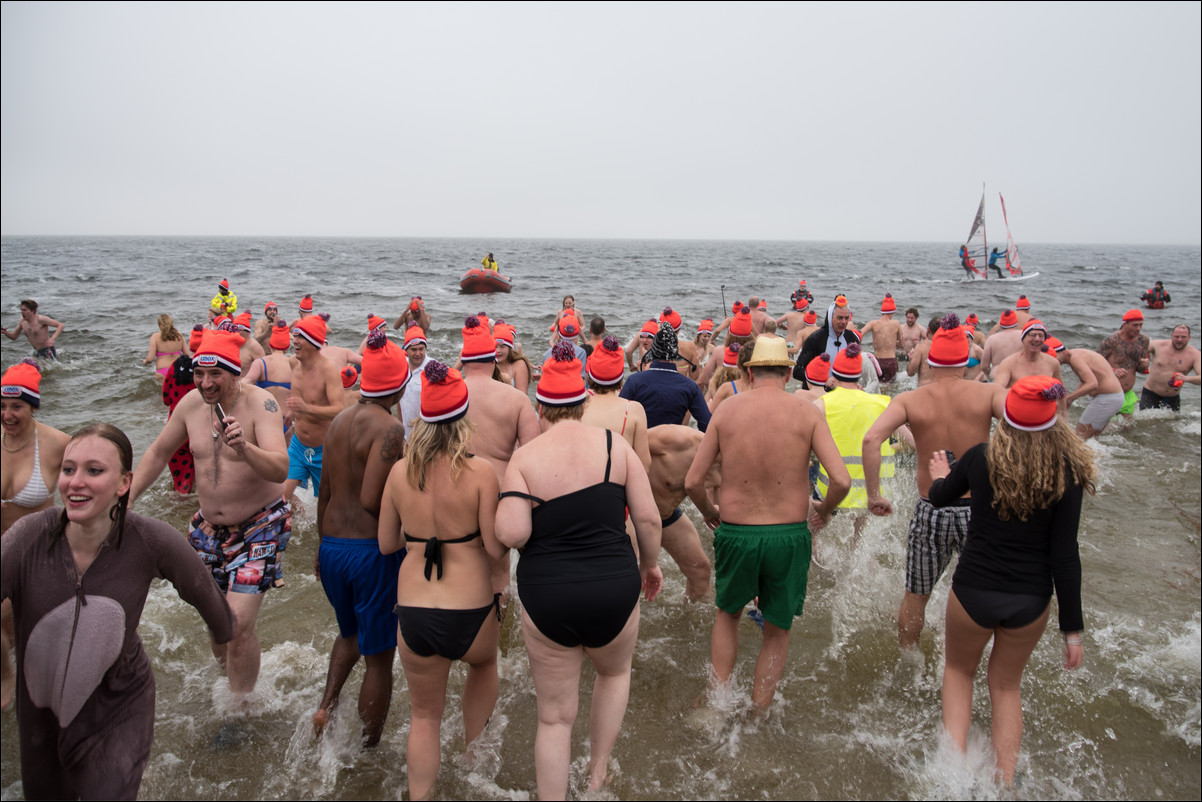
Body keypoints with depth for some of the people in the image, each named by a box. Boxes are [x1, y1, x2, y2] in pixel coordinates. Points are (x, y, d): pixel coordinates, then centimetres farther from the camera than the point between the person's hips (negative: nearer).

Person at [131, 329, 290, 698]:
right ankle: (225, 678, 42)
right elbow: (159, 452, 13)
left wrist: (245, 449, -50)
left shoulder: (260, 403, -20)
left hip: (259, 526, -6)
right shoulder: (191, 403, -3)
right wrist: (126, 498, 7)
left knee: (238, 625, -12)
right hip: (209, 527, 6)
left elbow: (281, 470, -32)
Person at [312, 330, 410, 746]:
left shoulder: (339, 421, 7)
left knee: (350, 632, 31)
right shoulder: (390, 429, -17)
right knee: (379, 656, 9)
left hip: (332, 545, 7)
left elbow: (325, 492, 13)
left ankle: (326, 704, 17)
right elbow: (371, 500, -24)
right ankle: (369, 748, 21)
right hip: (373, 549, -7)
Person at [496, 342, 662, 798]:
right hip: (614, 590, 2)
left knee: (554, 716, 16)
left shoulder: (524, 458, -8)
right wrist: (650, 565, 12)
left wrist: (502, 510, 4)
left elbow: (511, 534, -18)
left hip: (546, 597, -1)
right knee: (615, 672, 33)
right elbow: (647, 518, -4)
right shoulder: (615, 445, -4)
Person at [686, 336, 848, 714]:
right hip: (789, 536, 0)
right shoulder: (806, 411, -4)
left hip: (734, 532, 1)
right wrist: (824, 509, 9)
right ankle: (757, 716, 29)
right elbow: (841, 480, -12)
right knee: (778, 630, 21)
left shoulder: (726, 409, -1)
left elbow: (692, 481, -2)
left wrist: (709, 512, 18)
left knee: (728, 613, 28)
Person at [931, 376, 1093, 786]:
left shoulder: (980, 458, -11)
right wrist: (1072, 627, -2)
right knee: (1006, 685, 25)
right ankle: (1004, 782, 28)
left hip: (973, 591, -1)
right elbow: (1064, 556, -11)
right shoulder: (1067, 472, -12)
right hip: (1031, 600, 1)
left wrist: (941, 475, 32)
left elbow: (939, 498, 9)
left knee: (958, 669, 25)